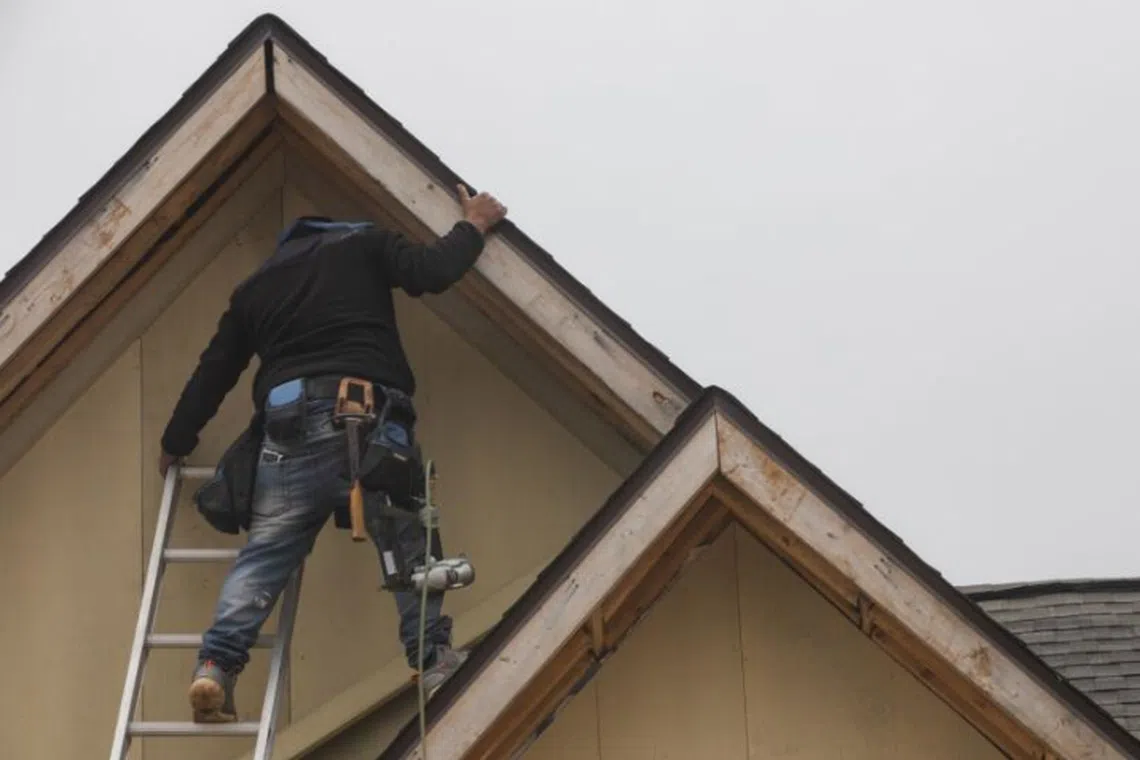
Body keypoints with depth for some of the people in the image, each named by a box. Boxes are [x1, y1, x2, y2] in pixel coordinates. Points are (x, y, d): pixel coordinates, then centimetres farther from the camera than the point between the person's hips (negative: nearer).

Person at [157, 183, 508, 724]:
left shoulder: (255, 287, 26)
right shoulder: (363, 246, 17)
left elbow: (213, 371, 28)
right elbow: (432, 271, 2)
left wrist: (175, 444, 38)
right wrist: (473, 225, 21)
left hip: (289, 424, 3)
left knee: (265, 551, 1)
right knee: (407, 537, 8)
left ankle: (216, 665, -15)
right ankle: (434, 660, 6)